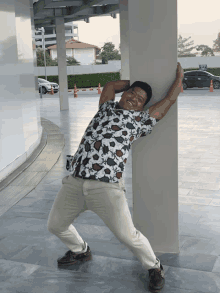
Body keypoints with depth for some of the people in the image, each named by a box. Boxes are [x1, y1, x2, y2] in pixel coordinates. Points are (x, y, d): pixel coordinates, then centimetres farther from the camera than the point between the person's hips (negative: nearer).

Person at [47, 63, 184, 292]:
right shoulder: (107, 107, 22)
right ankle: (80, 251, 46)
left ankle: (154, 267, 22)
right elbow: (110, 85, 37)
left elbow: (170, 99, 14)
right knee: (55, 225, 18)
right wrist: (134, 82, 36)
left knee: (127, 236, -7)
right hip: (74, 182, 5)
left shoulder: (141, 120, 10)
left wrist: (179, 75, 27)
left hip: (107, 188, -5)